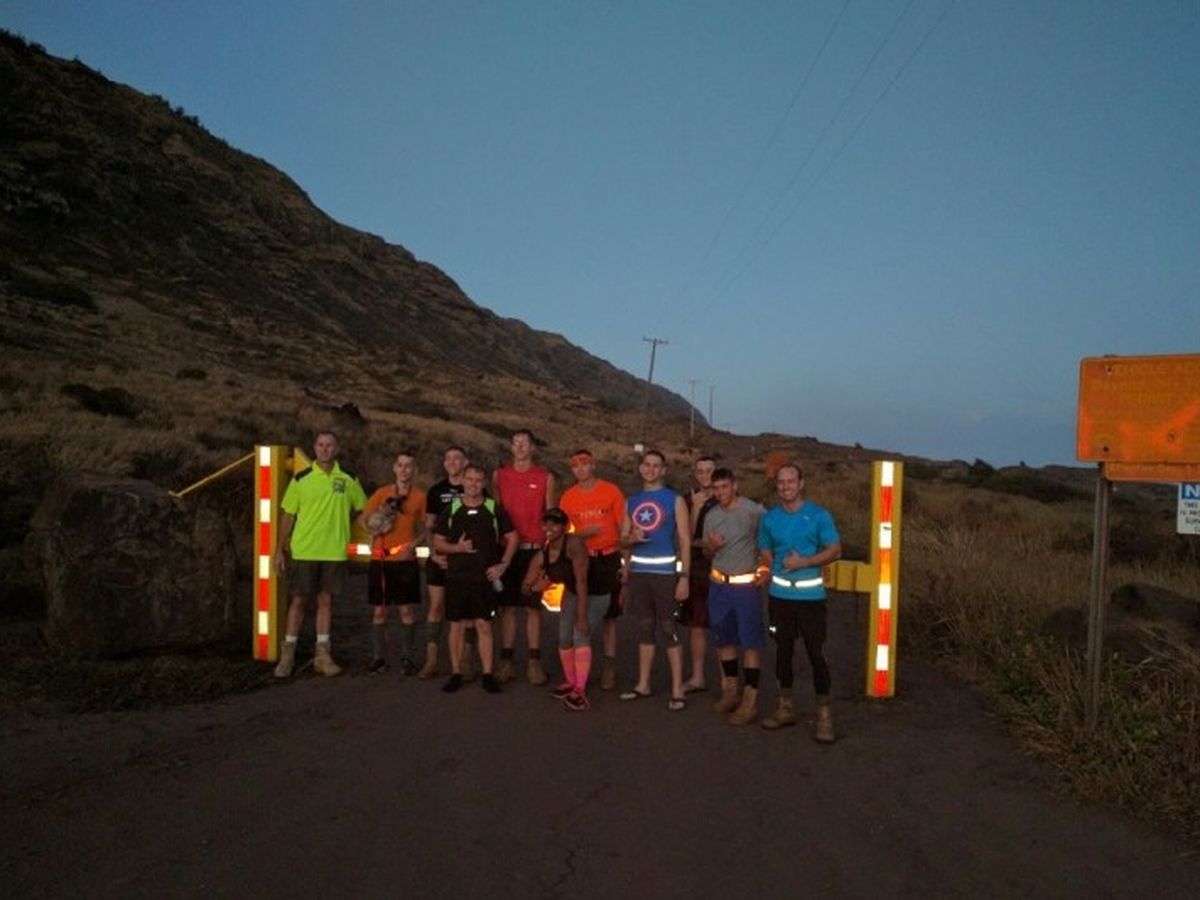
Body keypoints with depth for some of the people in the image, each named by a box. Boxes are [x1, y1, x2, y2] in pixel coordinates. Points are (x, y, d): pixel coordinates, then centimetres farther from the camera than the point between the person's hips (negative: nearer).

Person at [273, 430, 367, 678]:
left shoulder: (349, 479, 3)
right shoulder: (300, 479, -1)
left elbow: (362, 509, 14)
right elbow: (288, 516, 2)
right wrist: (280, 550, -1)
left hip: (335, 552, 1)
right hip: (303, 551, -1)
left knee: (326, 601, 8)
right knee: (298, 601, 4)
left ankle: (322, 655, 16)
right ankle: (288, 654, 14)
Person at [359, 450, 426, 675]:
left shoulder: (420, 496, 5)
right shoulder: (382, 493, 6)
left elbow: (425, 527, 9)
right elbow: (363, 518, 10)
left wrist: (414, 543, -8)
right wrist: (373, 527, -11)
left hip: (406, 560, -1)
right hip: (380, 559, 1)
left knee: (407, 609, 0)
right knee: (379, 610, 4)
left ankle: (408, 658, 9)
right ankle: (379, 657, 13)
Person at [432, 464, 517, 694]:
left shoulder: (495, 509, 2)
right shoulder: (450, 510, 5)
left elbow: (512, 538, 7)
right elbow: (438, 543, 7)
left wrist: (503, 565, -2)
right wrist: (457, 547, -12)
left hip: (484, 578, -1)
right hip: (456, 577, 1)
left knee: (484, 625, 0)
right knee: (456, 625, 6)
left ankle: (487, 674, 7)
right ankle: (456, 673, 15)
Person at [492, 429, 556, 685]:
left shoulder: (545, 477, 5)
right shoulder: (499, 475, 8)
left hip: (534, 549, -1)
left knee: (533, 606, 1)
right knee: (507, 606, 4)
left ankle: (534, 662, 6)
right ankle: (506, 661, 9)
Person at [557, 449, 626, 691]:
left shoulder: (611, 491, -4)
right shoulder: (567, 497, 2)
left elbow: (624, 527, 0)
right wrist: (583, 534, -13)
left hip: (609, 559, -2)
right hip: (580, 560, 2)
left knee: (609, 614, 4)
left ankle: (609, 665, 11)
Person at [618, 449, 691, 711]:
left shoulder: (675, 500, -2)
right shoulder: (632, 501, 11)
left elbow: (685, 541, -6)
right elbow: (623, 540, 14)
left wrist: (684, 577, -13)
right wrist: (632, 538, -10)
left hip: (664, 572, -5)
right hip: (637, 572, 5)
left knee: (668, 629, -4)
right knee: (644, 627, 12)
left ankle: (677, 690, 1)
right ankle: (643, 684, 21)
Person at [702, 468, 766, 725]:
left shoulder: (754, 511, -11)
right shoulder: (711, 516, 7)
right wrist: (711, 546, -7)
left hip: (747, 585, -6)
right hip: (719, 585, 6)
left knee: (750, 642, -3)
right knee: (724, 639, 13)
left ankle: (750, 700, 2)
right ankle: (730, 691, 27)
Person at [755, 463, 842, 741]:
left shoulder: (819, 515, -5)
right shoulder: (769, 518, 5)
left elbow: (835, 550, -6)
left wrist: (804, 562, -17)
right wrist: (770, 570, -3)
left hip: (810, 595, -3)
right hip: (779, 595, 4)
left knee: (816, 653, -4)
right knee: (783, 650, 12)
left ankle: (824, 714, 7)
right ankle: (786, 707, 25)